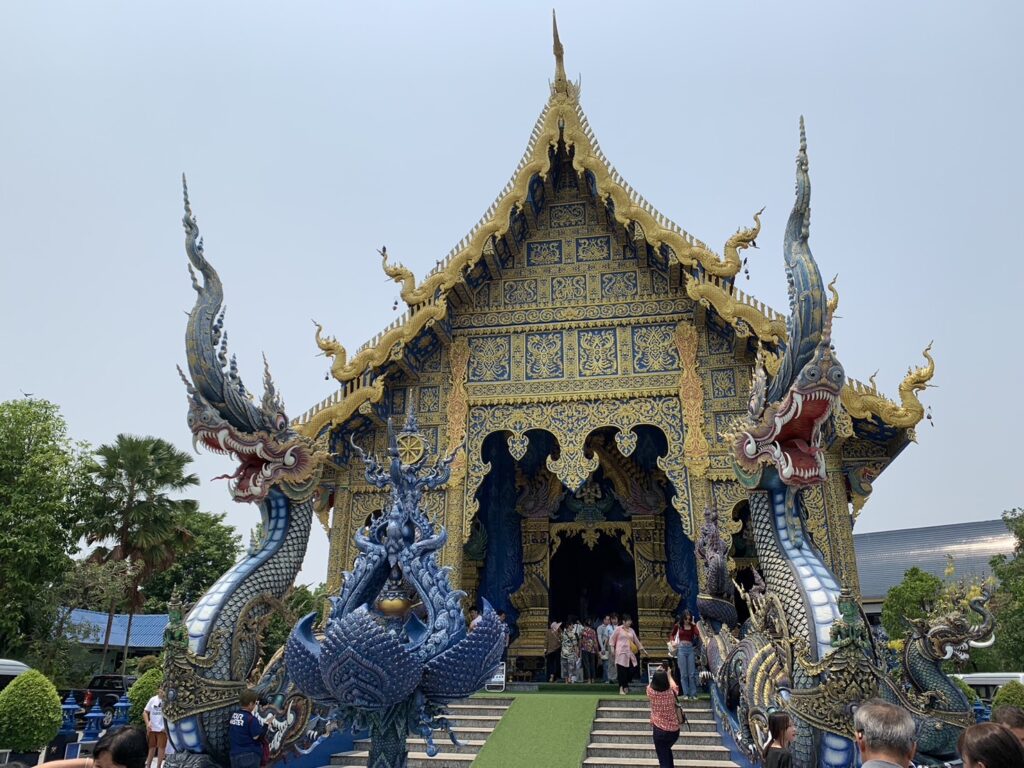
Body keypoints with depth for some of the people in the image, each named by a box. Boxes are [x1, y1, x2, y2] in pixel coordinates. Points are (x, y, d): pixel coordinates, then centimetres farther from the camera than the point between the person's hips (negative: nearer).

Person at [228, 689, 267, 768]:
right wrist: (266, 724, -4)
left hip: (234, 755, 6)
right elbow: (257, 737, -16)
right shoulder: (251, 719, -19)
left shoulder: (233, 715, 2)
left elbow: (230, 734, 12)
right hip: (250, 756, -6)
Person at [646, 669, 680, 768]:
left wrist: (657, 675, 23)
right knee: (667, 749, 32)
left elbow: (652, 683, 8)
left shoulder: (651, 692, -16)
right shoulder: (672, 692, -13)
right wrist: (668, 675, 26)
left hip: (659, 730, -3)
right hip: (674, 730, 3)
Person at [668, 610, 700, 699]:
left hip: (690, 649, 1)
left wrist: (694, 624, -10)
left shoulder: (692, 626, 5)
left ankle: (693, 693, 8)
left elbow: (698, 634, -13)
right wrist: (672, 641, -1)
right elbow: (672, 635, 17)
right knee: (683, 673, 0)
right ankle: (686, 693, 6)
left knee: (692, 673, 0)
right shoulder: (678, 625, 3)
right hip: (681, 649, -1)